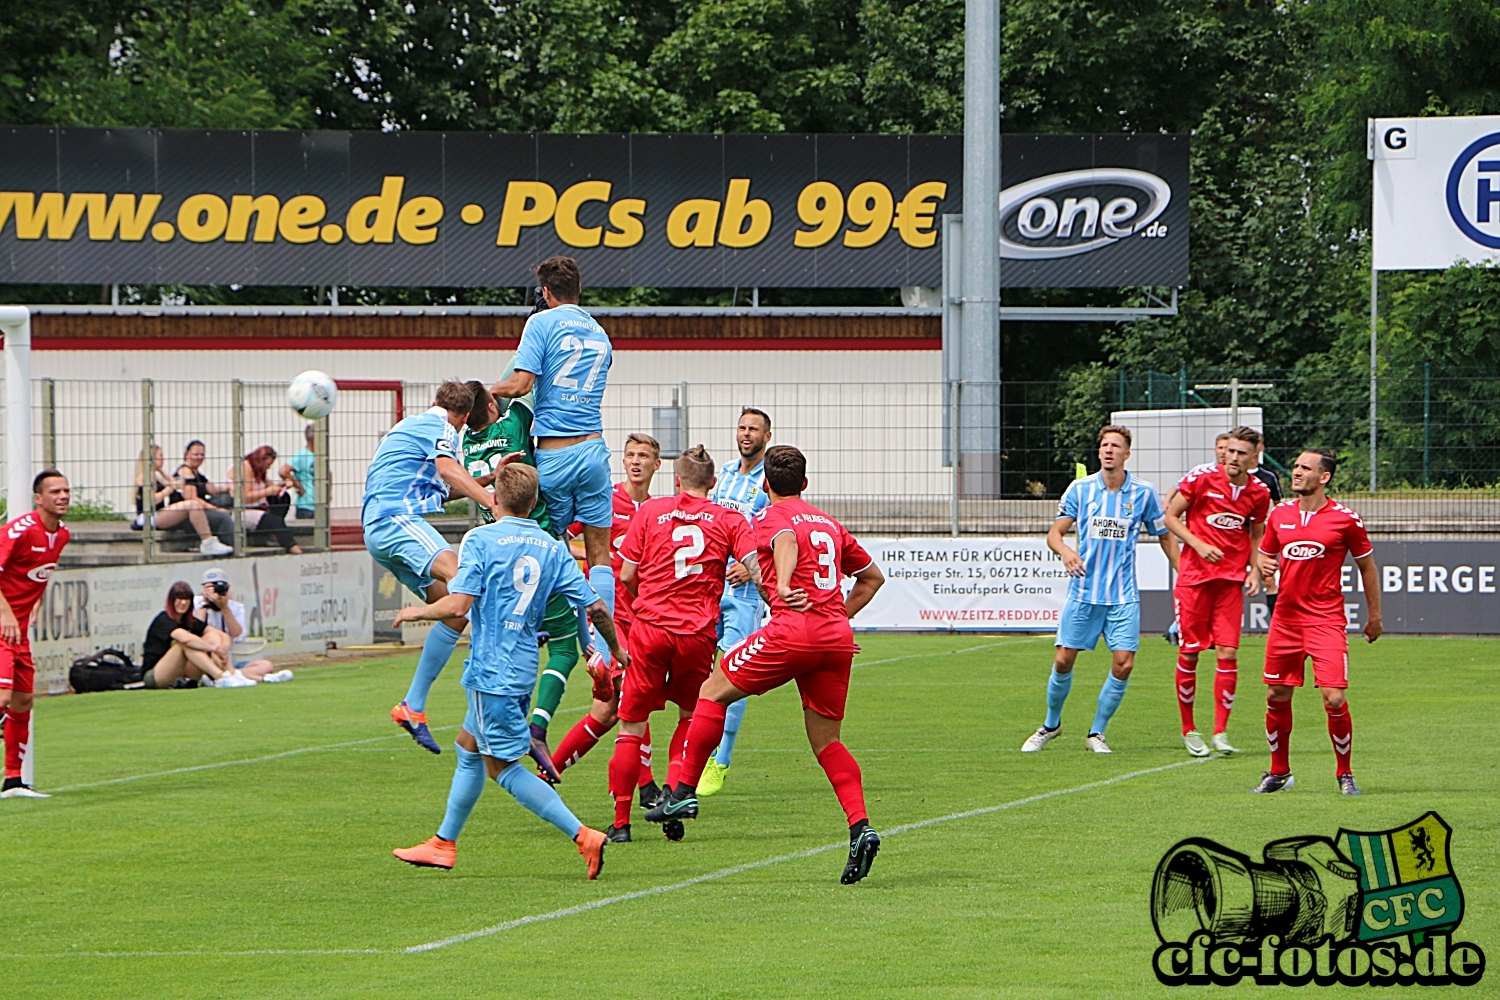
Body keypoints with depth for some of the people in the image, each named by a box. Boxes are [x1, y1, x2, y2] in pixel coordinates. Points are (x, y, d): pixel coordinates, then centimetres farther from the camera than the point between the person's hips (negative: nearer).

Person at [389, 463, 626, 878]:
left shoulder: (480, 540, -10)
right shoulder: (552, 548, 6)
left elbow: (458, 605, -19)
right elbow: (595, 606, 3)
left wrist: (416, 612, 0)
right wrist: (616, 649, 20)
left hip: (491, 669, -7)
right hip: (523, 668, 7)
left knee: (503, 766, -3)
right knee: (468, 748, 23)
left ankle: (583, 835, -15)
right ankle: (444, 843, 31)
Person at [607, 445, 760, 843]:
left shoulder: (650, 511, 7)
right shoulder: (729, 520, 7)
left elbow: (626, 576, 9)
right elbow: (758, 571, -8)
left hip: (650, 628, 0)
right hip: (698, 634, 1)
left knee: (632, 725, 7)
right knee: (691, 718, 21)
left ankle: (621, 822, 4)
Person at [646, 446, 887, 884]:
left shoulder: (772, 517, 6)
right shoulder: (830, 524, 25)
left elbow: (786, 540, -21)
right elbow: (872, 576, 34)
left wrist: (783, 588, -35)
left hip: (793, 630, -6)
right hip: (838, 638, 6)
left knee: (714, 691, 11)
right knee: (826, 741, 12)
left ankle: (683, 791, 9)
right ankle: (860, 827, -5)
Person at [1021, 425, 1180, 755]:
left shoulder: (1143, 493, 1)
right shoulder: (1080, 489, 1)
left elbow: (1165, 536, 12)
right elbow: (1054, 533, 3)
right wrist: (1065, 551, -19)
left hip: (1123, 596, 0)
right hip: (1083, 590, 0)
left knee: (1124, 664, -10)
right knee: (1064, 661, -1)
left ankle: (1097, 732, 7)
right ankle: (1051, 724, 22)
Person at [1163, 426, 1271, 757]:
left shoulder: (1259, 493, 3)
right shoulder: (1201, 478, -6)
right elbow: (1170, 516, 0)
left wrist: (1254, 571, 4)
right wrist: (1199, 544, -13)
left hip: (1232, 579, 2)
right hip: (1194, 576, -2)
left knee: (1228, 653, -7)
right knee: (1189, 654, 1)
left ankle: (1220, 732, -3)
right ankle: (1189, 729, 15)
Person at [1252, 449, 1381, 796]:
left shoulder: (1345, 519, -5)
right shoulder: (1280, 514, 7)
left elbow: (1367, 566, 6)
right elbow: (1265, 553, 20)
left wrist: (1374, 616, 9)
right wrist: (1263, 565, -5)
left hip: (1326, 620, -4)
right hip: (1285, 617, 4)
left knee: (1334, 698, -12)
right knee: (1276, 696, 7)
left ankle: (1345, 774, 5)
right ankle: (1278, 772, 24)